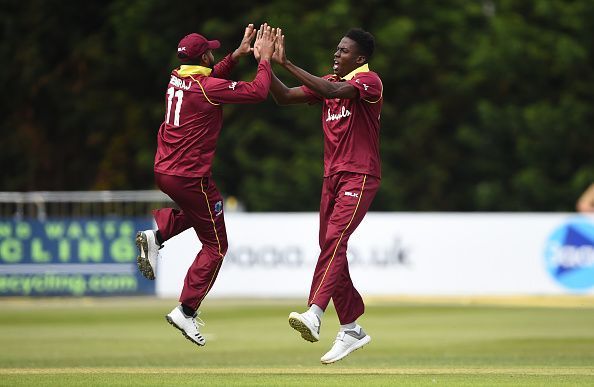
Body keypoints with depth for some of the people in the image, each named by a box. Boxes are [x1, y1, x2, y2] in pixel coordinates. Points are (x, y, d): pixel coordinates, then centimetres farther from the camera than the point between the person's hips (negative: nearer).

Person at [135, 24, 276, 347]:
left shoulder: (176, 78, 5)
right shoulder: (208, 88, -19)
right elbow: (258, 91, -18)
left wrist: (237, 54, 16)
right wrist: (265, 58, -5)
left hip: (162, 172, 8)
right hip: (189, 177, -8)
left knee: (200, 207, 37)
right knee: (215, 246, 6)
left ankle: (155, 235, 14)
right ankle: (186, 311, 0)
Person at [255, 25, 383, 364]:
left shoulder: (369, 81, -10)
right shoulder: (329, 82, 15)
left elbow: (332, 91, -28)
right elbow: (285, 97, 11)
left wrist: (287, 63, -29)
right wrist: (266, 63, -3)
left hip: (360, 177, -8)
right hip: (333, 177, 8)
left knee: (334, 239, -24)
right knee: (331, 247, 7)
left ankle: (314, 314, -39)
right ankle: (352, 330, 15)